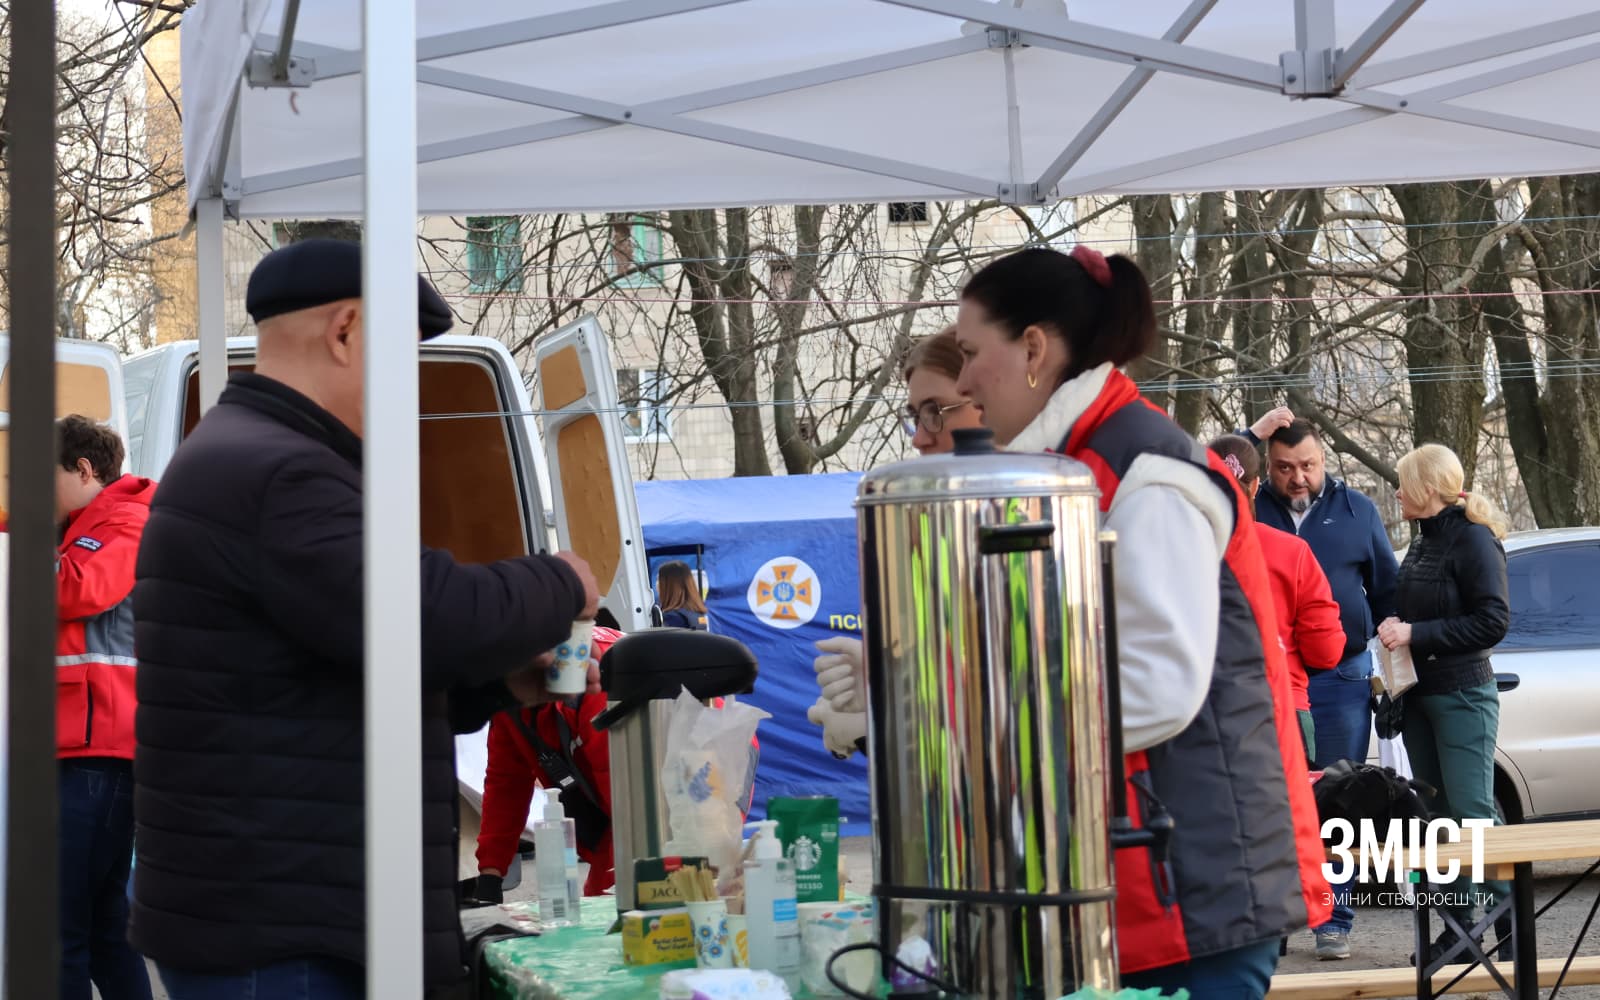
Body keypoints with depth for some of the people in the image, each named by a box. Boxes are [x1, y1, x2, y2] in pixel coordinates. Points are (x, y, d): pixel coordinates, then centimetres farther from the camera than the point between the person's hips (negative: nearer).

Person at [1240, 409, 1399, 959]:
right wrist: (1251, 435, -12)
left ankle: (1334, 920, 12)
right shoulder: (1250, 507, 4)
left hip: (1341, 680, 1)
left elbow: (1387, 589, 12)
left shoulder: (1357, 510, 7)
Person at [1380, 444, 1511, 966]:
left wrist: (1416, 633, -20)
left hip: (1462, 696, -8)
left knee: (1472, 814, -10)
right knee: (1438, 816, 7)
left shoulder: (1473, 539, -11)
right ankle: (1459, 926, 12)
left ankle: (1515, 925, -4)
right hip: (1419, 696, 8)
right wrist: (1395, 629, 4)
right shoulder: (1423, 542, 14)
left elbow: (1493, 620, -18)